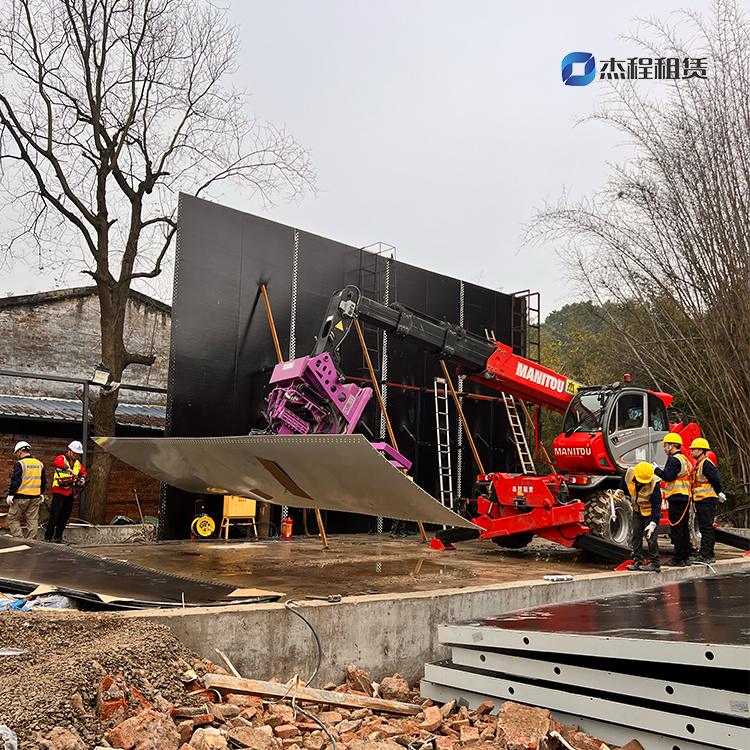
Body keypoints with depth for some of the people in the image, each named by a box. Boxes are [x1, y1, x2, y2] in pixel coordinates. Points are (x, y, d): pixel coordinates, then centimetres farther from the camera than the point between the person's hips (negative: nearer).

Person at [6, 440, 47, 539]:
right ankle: (31, 540, 7)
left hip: (21, 497, -6)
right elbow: (44, 481, 16)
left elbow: (15, 481, -13)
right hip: (35, 498, 6)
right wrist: (41, 493, 24)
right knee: (32, 520, 8)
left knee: (13, 518, 5)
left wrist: (11, 494, -8)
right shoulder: (40, 464, 11)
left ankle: (19, 539, -1)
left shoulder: (19, 464, -9)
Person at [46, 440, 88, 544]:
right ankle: (48, 537, -2)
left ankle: (58, 537, 17)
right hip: (59, 491, -7)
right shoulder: (62, 458, -2)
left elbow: (83, 472, 24)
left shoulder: (77, 463, 18)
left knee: (65, 516, 9)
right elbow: (57, 463, -25)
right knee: (55, 515, -7)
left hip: (70, 493, 7)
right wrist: (71, 471, -34)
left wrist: (83, 478, -1)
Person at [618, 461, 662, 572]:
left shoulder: (654, 484, -31)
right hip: (637, 510, 5)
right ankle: (638, 561, 12)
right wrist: (621, 490, 2)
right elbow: (624, 482, 10)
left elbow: (656, 505, -28)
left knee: (651, 537, -8)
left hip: (651, 510, -5)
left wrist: (653, 523, -32)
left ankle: (654, 563, 1)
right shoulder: (629, 473, -20)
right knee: (636, 535, 5)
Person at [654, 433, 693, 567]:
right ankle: (685, 557, 15)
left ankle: (678, 559, -7)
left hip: (676, 498, -10)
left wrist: (656, 470, -8)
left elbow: (668, 476, -21)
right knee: (684, 527, 11)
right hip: (685, 498, 10)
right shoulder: (685, 459, 19)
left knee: (677, 528, -8)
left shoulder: (674, 460, -12)